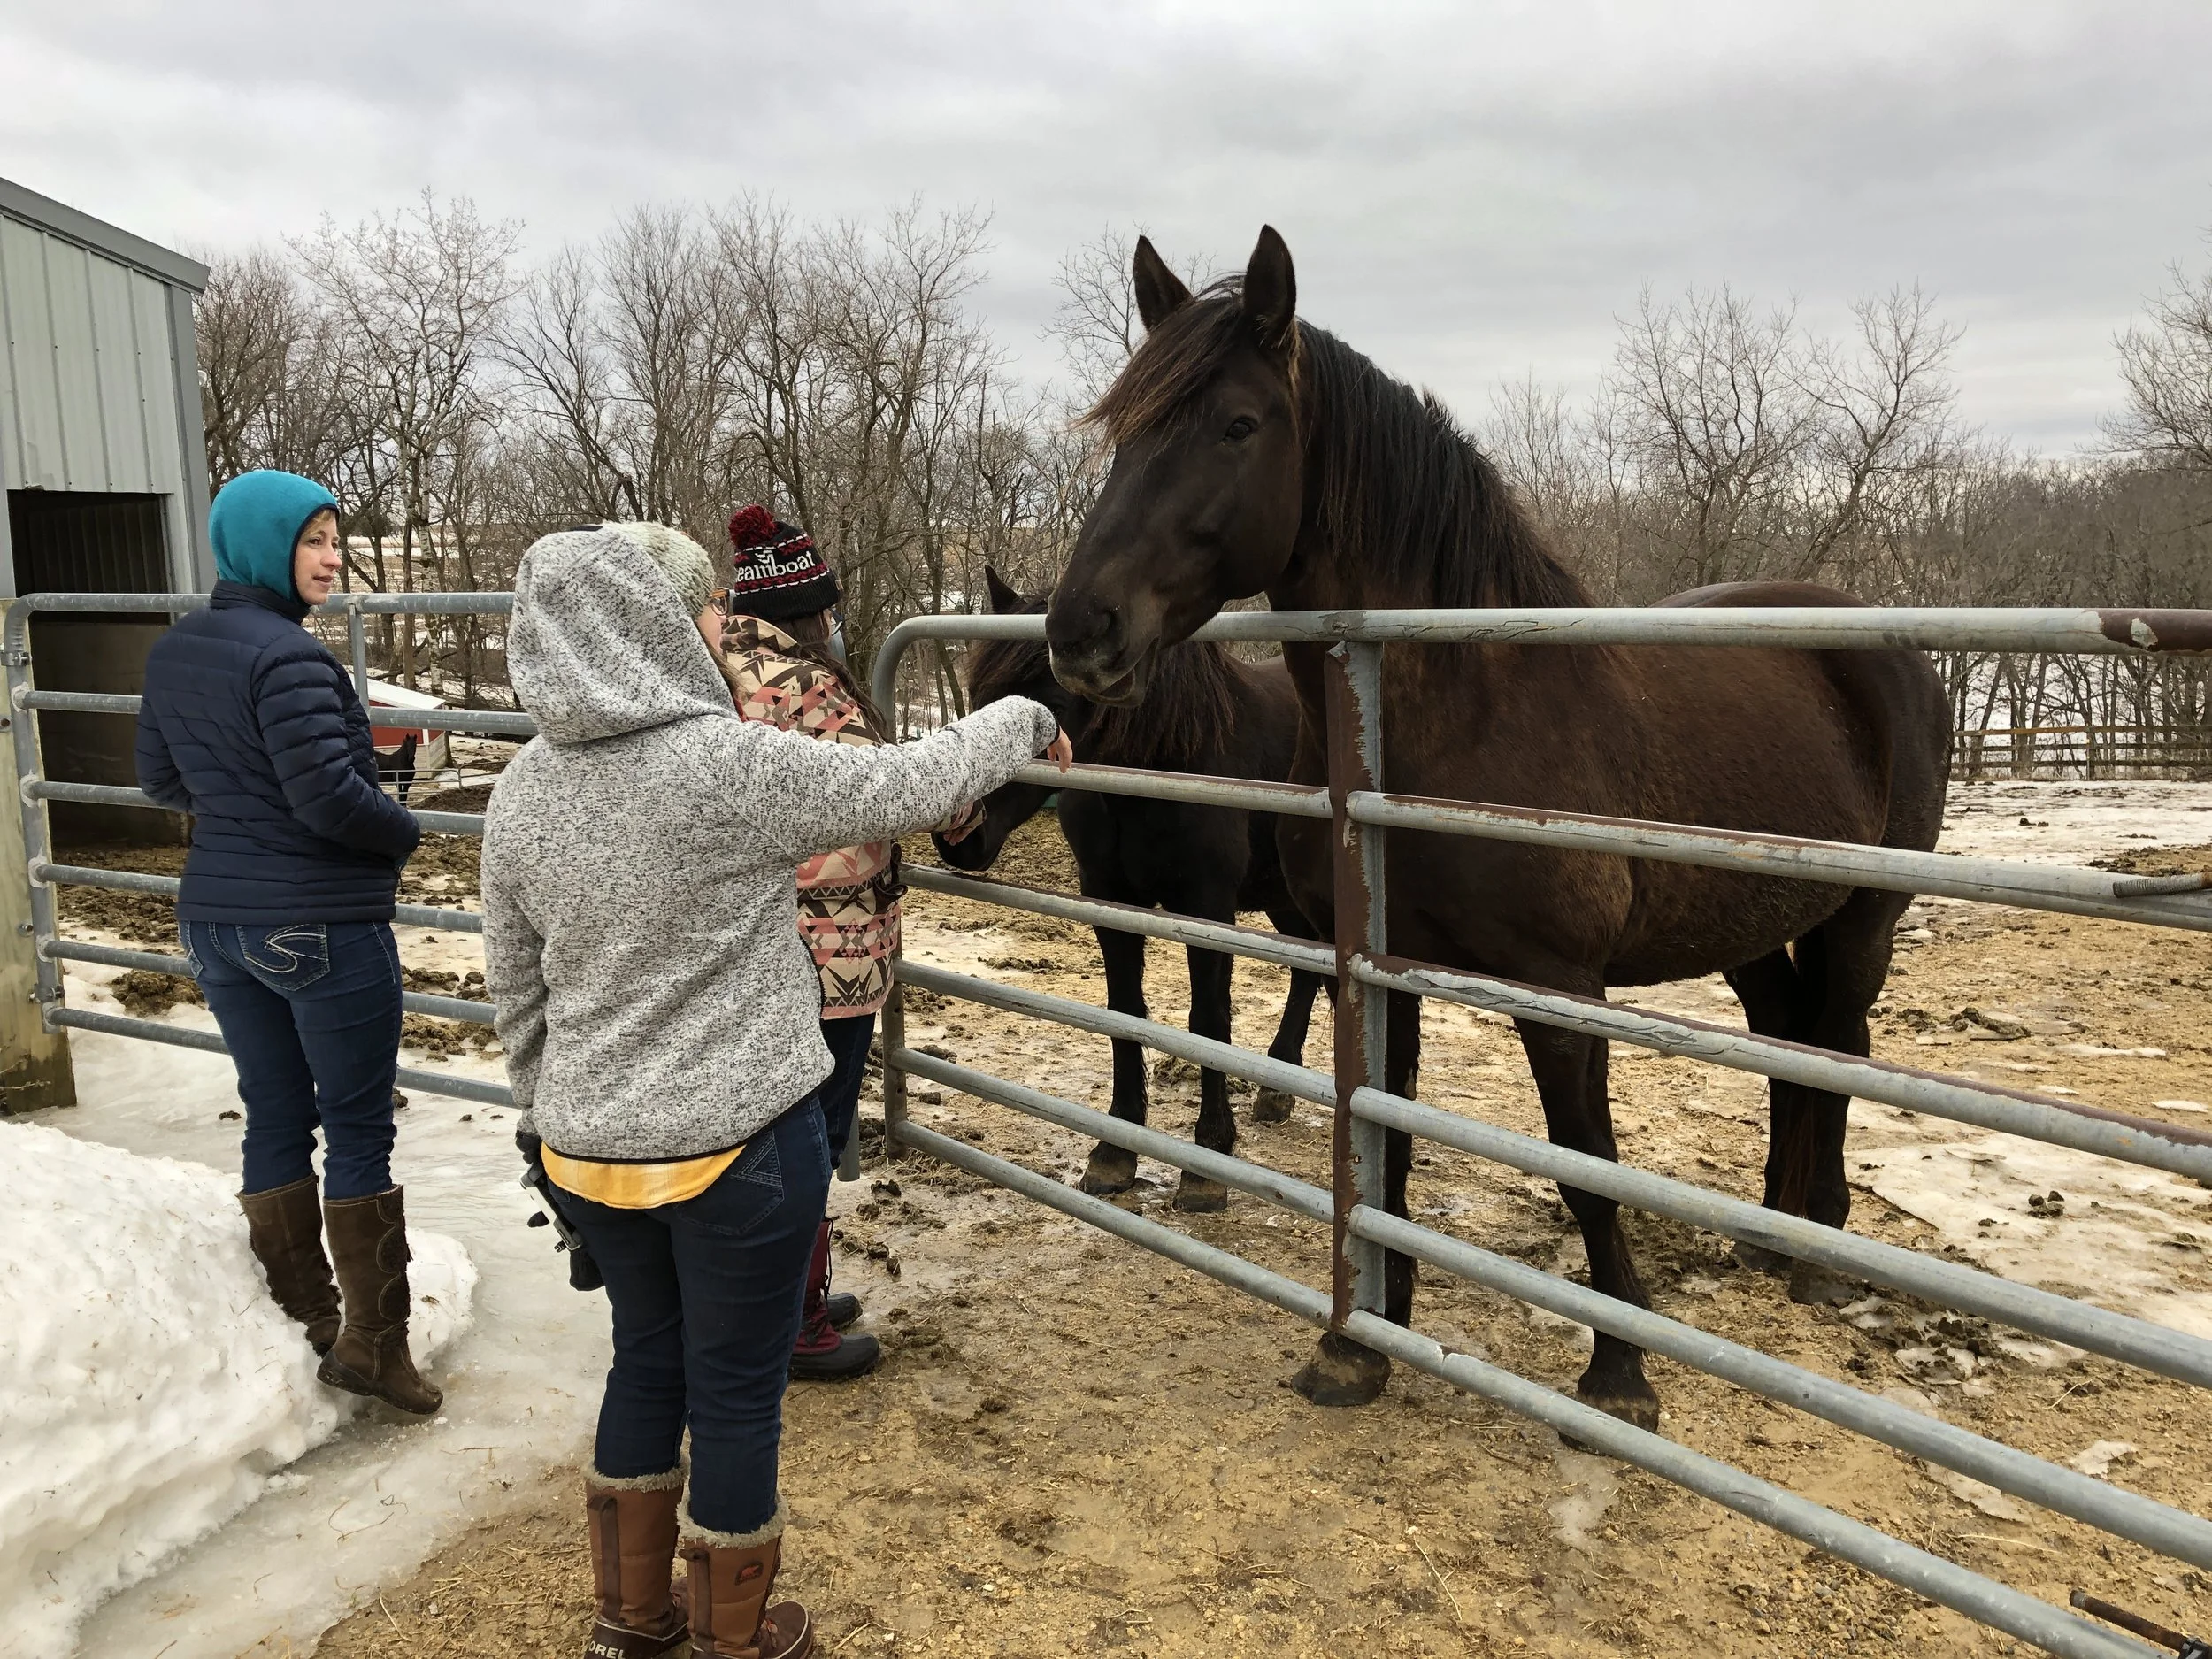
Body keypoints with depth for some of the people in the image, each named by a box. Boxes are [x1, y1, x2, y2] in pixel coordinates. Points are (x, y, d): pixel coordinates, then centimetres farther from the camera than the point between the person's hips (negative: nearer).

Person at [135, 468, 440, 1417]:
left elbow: (161, 781, 16)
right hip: (322, 926, -8)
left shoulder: (173, 653, 7)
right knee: (357, 1132, 2)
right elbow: (328, 795, -22)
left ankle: (299, 1322, 23)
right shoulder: (287, 656, -19)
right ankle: (371, 1344, 7)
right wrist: (403, 834, -5)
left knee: (275, 1122, 14)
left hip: (217, 920, 8)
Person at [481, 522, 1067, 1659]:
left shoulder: (522, 790, -1)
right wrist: (1022, 723, 9)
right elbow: (914, 785, -9)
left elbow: (514, 988, 7)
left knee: (646, 1359, 24)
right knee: (736, 1392, 13)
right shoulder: (733, 765, -20)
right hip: (737, 1145, -6)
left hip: (588, 1149, 6)